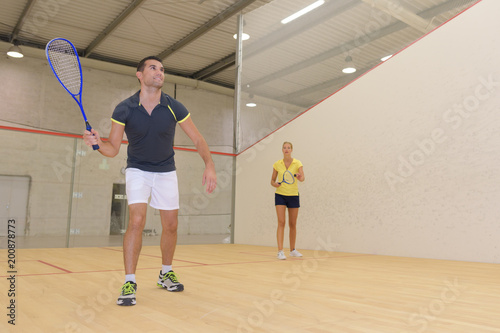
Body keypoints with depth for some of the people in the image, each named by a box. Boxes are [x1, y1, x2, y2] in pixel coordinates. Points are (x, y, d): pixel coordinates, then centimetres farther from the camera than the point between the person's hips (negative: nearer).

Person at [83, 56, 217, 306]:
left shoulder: (174, 108, -13)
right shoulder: (124, 110, -14)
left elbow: (198, 140, -7)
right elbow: (113, 149, -11)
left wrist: (209, 166, -20)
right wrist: (98, 143, -33)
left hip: (166, 171, 2)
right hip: (137, 170, -2)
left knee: (170, 225, 6)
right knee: (137, 221, -19)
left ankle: (166, 273, 29)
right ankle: (129, 282, -8)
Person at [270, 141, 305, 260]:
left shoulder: (297, 163, -3)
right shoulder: (277, 164, 2)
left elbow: (303, 178, -18)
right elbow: (272, 180, 8)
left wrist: (300, 178, -41)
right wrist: (275, 184, -14)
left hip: (293, 195, 1)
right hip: (280, 195, -1)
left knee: (293, 224, 10)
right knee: (281, 222, -12)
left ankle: (292, 250, 25)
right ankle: (280, 251, -13)